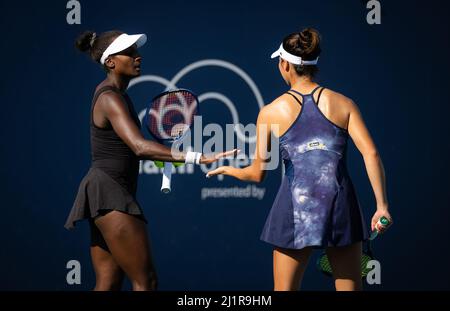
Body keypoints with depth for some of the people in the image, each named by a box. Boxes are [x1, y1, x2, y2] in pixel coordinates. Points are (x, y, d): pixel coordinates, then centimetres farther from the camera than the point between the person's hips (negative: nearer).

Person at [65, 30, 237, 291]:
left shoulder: (116, 93, 15)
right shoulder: (110, 98, -15)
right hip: (109, 194, -10)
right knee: (146, 281, -10)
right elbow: (139, 146, -30)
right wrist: (195, 158, -37)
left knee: (108, 285, 8)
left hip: (106, 195, 10)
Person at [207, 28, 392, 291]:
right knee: (350, 288, 9)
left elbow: (257, 174, 8)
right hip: (341, 206, 1)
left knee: (285, 289, 11)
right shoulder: (343, 103, 3)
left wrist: (226, 169, 28)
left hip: (296, 209, -1)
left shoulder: (271, 112, 2)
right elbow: (371, 154, -7)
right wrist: (382, 205, -5)